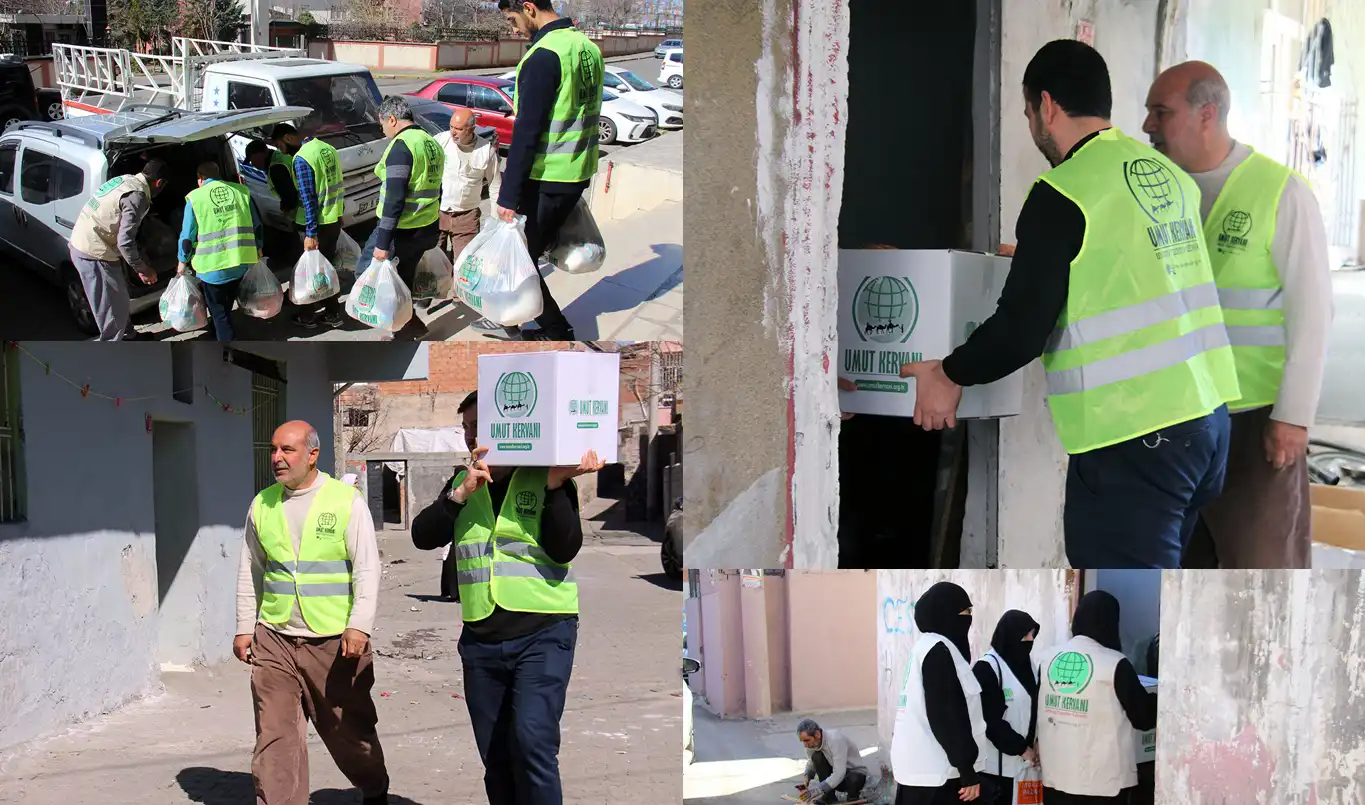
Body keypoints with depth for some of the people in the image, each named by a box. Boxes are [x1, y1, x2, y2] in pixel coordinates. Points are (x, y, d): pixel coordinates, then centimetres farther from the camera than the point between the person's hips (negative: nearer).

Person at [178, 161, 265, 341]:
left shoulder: (195, 198, -3)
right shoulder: (241, 191, 6)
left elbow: (187, 235, -1)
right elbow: (256, 225, 10)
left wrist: (183, 261, 12)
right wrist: (258, 251, 23)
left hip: (213, 265, -4)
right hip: (242, 262, 4)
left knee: (218, 309, 9)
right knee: (226, 304, 25)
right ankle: (220, 333, 42)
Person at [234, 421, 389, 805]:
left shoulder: (346, 500, -5)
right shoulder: (263, 504, 7)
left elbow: (367, 568, -8)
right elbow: (250, 571, 15)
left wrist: (360, 625, -17)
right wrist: (244, 627, 12)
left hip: (335, 641, -3)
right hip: (274, 640, 3)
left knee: (350, 731, 12)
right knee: (275, 738, -3)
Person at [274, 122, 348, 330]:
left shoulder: (301, 159, -19)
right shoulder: (327, 148, 7)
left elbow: (308, 199, -22)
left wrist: (311, 233, -21)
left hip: (317, 224, -8)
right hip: (334, 219, 8)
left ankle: (307, 316, 16)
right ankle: (333, 313, 23)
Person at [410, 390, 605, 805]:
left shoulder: (548, 478, -1)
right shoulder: (462, 483, 12)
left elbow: (565, 549, -11)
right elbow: (423, 537, -1)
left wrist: (556, 485, -20)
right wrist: (461, 494, -14)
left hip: (542, 633, -5)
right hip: (481, 640, 5)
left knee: (531, 740, -20)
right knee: (495, 758, 10)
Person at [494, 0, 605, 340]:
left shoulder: (543, 57, -19)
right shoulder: (588, 47, 8)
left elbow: (526, 133, -21)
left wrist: (509, 197, -17)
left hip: (546, 180, -9)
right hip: (580, 173, 9)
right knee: (534, 250, 20)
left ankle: (556, 331, 7)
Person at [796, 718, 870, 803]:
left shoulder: (836, 739, -32)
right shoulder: (811, 742, -12)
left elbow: (839, 774, -35)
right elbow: (811, 764, 5)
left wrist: (818, 790, -39)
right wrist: (806, 781, -16)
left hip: (857, 773, -6)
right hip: (836, 774, 6)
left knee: (853, 779, -40)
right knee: (816, 757, -20)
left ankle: (853, 794, -4)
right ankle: (829, 796, -8)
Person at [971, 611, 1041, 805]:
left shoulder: (1028, 665, 13)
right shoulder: (987, 667, -10)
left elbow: (1034, 708, 13)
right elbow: (989, 719, -13)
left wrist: (1033, 745, -2)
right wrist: (1020, 748, -11)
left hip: (1023, 760, 6)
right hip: (995, 763, -6)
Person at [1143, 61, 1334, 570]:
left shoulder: (1281, 193, -9)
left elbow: (1311, 310, -9)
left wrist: (1294, 416, -12)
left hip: (1256, 419, -5)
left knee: (1262, 561, 1)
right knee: (1179, 561, 14)